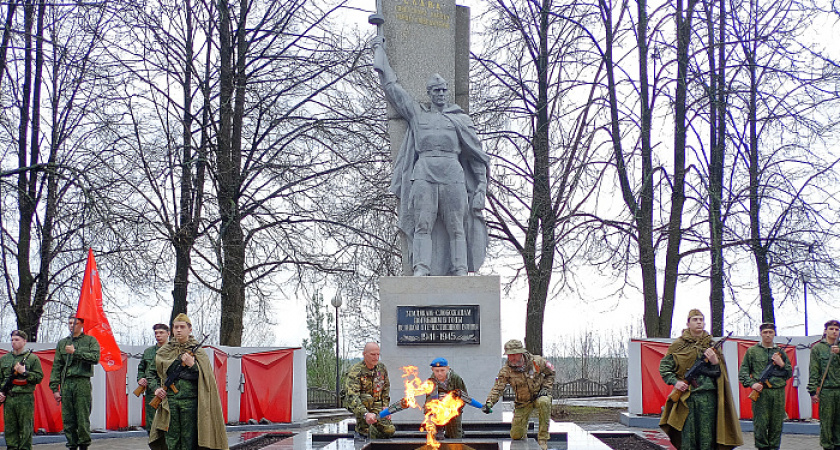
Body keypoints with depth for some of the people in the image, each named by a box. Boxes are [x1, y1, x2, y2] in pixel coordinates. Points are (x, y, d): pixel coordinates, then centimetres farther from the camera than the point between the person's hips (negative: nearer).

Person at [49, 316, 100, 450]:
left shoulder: (90, 340, 9)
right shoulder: (62, 343, 18)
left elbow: (95, 358, -8)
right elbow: (56, 367, 14)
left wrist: (75, 352, -11)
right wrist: (54, 388, 6)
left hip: (83, 383, -3)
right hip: (66, 384, 3)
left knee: (83, 418, -6)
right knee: (68, 420, 2)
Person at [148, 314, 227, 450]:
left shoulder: (198, 352, 5)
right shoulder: (163, 352, 11)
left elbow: (207, 378, 2)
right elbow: (152, 373, 21)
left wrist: (192, 365, -12)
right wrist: (156, 388, 4)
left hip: (190, 402, -2)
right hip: (169, 401, 2)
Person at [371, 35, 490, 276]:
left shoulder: (460, 119, 18)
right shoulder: (416, 113, 19)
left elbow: (477, 156, 15)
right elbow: (390, 85, 24)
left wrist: (481, 189, 4)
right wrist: (379, 49, 32)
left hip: (453, 176, 0)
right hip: (424, 175, 0)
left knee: (456, 227, -6)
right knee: (423, 225, -12)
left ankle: (461, 273, -9)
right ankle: (421, 270, -18)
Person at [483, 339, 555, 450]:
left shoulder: (536, 361, -14)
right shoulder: (505, 371, -13)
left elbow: (550, 373, 2)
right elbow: (497, 388, -18)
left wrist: (546, 388, -10)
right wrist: (489, 402, -35)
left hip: (539, 396, -1)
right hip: (523, 403, 1)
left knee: (544, 402, -39)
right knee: (516, 435, -4)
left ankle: (542, 440, -28)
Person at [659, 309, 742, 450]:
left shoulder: (712, 344, 13)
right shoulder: (679, 345, 6)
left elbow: (720, 373, 14)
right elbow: (664, 366, 8)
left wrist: (715, 362, -7)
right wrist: (675, 381, -6)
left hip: (708, 396, 2)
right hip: (686, 395, -2)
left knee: (707, 437, 1)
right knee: (688, 435, -3)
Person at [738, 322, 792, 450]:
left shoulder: (780, 352, 16)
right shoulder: (752, 351, 8)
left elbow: (790, 374, 19)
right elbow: (742, 372, 6)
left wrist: (782, 364, 1)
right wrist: (752, 383, -10)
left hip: (778, 393, 3)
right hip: (760, 393, -3)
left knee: (777, 426, 3)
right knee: (760, 425, -6)